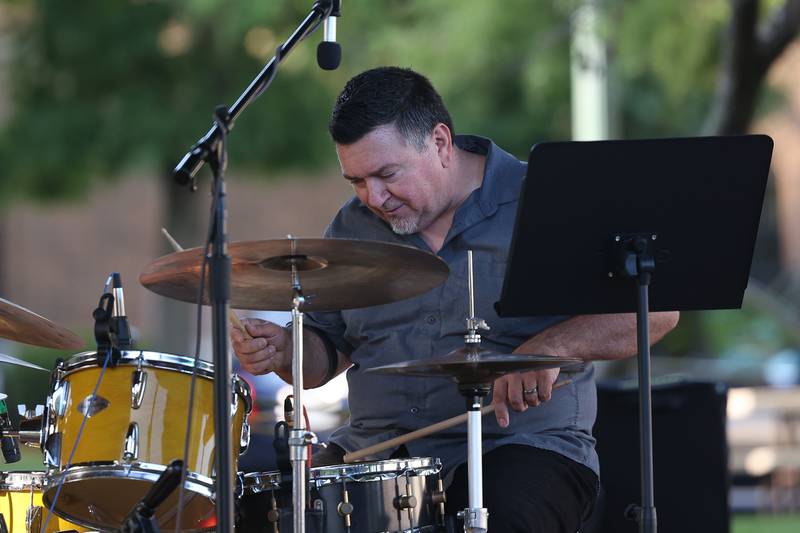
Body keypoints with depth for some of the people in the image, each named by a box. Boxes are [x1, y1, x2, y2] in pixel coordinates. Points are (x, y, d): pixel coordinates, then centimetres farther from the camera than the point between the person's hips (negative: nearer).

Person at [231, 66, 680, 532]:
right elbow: (327, 348, 21)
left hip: (521, 445, -4)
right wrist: (284, 351, -4)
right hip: (378, 451, 4)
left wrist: (550, 348, -26)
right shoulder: (353, 228, 12)